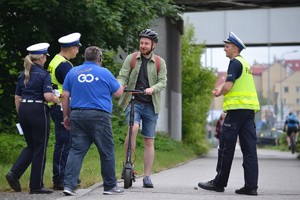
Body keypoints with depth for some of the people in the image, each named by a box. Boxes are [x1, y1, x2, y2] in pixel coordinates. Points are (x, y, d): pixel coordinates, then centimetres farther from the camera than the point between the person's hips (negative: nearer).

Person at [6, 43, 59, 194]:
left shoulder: (23, 75, 12)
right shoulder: (44, 75, -8)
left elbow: (17, 98, 14)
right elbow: (48, 96, -19)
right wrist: (56, 100, 1)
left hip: (23, 110, 7)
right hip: (38, 111, -7)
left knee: (31, 146, 19)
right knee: (40, 149, 3)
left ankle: (14, 173, 1)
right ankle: (36, 186, 7)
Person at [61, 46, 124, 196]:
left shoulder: (72, 72, 10)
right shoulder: (104, 73, 0)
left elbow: (65, 96, 8)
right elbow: (118, 93, 8)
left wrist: (66, 116, 16)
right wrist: (121, 86, 30)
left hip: (77, 115, 4)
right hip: (99, 116, -4)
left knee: (76, 150, 2)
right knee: (107, 152, 7)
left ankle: (69, 185, -9)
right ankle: (110, 186, 14)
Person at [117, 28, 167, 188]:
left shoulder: (160, 63, 6)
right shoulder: (131, 58, 5)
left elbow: (163, 82, -3)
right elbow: (122, 76, 1)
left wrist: (153, 88, -24)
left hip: (150, 105, 2)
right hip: (133, 102, -1)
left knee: (149, 142, 4)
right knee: (133, 128, -29)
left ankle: (147, 177, 10)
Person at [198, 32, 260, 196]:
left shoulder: (235, 62, -7)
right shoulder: (245, 64, 21)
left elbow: (228, 86, -17)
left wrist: (219, 93, 3)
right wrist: (221, 91, 14)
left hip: (237, 108, -9)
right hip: (250, 108, 9)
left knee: (226, 147, -2)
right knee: (249, 148, 2)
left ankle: (219, 183, 3)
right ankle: (251, 185, -1)